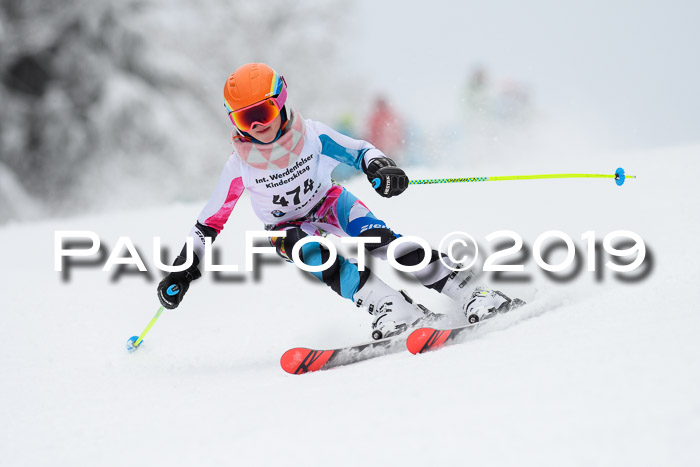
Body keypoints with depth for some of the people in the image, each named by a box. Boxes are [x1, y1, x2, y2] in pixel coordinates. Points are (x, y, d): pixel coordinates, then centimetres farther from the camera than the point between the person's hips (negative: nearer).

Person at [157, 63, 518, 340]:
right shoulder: (240, 165, -18)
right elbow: (211, 220, -9)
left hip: (330, 203, 0)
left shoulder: (310, 134, -19)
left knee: (379, 239, -26)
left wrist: (379, 167, -31)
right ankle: (392, 310, -44)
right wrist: (183, 271, -15)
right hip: (290, 229, 0)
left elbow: (358, 150, -8)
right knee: (320, 255, -34)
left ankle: (465, 289, -28)